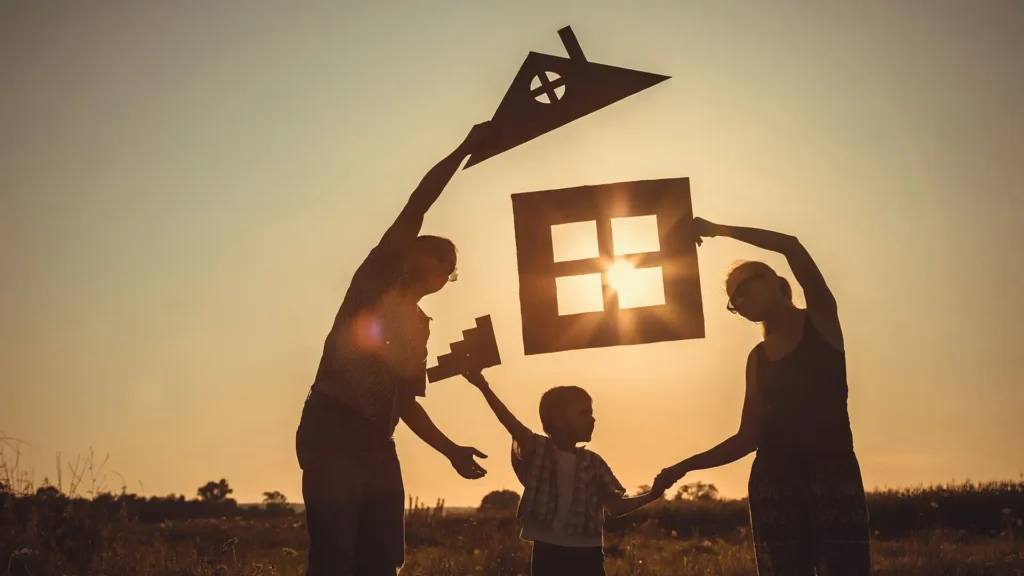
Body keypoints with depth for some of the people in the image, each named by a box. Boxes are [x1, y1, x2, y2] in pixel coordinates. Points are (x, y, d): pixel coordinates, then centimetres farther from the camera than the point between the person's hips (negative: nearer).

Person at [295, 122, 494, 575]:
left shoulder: (419, 325, 24)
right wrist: (465, 149, -2)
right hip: (332, 431, -7)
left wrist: (451, 449, 17)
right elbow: (416, 206, -4)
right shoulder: (376, 278, 6)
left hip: (377, 445, 8)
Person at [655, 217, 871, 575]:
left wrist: (720, 230, -7)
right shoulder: (757, 357, 15)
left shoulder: (821, 318, 5)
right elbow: (748, 438, 13)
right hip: (773, 481, 4)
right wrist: (684, 467, 8)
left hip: (834, 475, -4)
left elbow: (792, 247, -11)